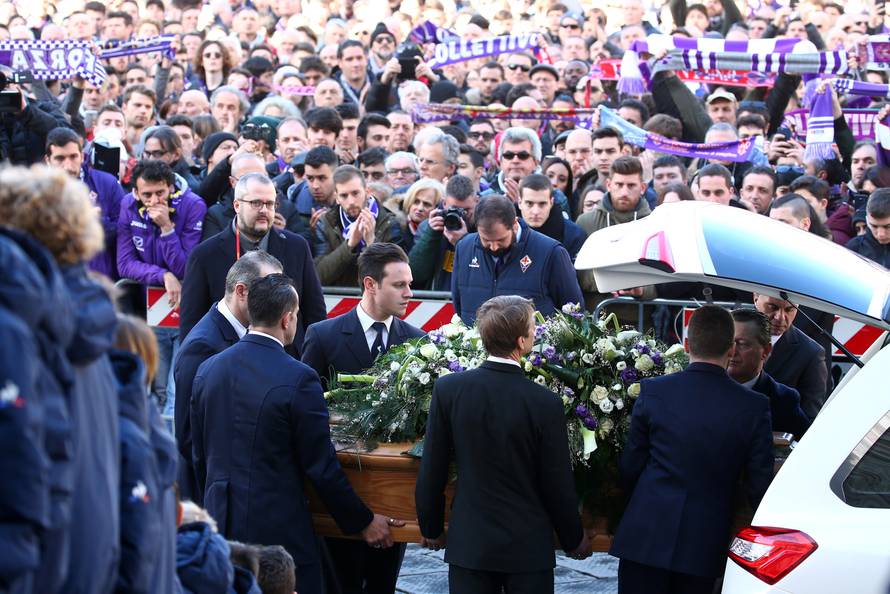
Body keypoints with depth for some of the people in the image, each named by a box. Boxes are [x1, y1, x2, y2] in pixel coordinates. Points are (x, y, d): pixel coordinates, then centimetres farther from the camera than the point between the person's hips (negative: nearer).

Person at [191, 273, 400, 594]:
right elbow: (321, 467, -11)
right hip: (277, 529, -6)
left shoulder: (208, 370, 3)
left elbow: (199, 456, 11)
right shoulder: (298, 379, -15)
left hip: (220, 522, 6)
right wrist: (363, 522, 1)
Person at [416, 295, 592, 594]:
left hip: (469, 544, 2)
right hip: (528, 547, -2)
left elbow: (431, 471, -2)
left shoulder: (447, 389, -8)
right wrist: (574, 539, 10)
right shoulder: (545, 403, -15)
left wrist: (430, 528, 13)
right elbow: (557, 484, -6)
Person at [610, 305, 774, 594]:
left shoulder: (653, 392, -5)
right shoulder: (754, 406, -5)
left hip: (646, 537, -1)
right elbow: (759, 484, -1)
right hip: (704, 546, 1)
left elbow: (630, 467, 3)